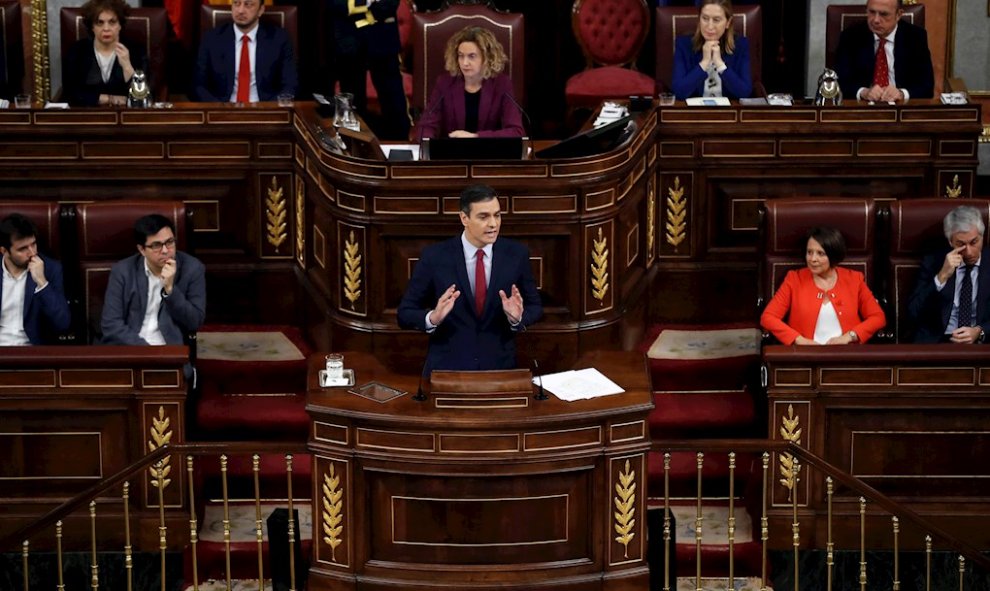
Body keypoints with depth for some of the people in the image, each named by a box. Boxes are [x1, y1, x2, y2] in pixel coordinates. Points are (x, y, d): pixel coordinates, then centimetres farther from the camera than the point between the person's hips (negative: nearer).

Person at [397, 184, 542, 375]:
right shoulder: (435, 257, -8)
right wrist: (432, 318, -24)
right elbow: (405, 313, -4)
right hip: (447, 369, -1)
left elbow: (535, 306, 7)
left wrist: (517, 317, -15)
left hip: (499, 368, 2)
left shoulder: (516, 254, -3)